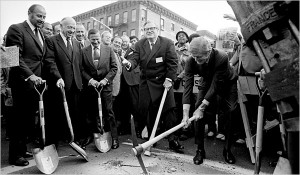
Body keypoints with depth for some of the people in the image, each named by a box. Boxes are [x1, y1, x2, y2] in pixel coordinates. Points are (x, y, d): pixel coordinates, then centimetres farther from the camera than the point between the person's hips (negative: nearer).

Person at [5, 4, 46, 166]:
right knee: (20, 119, 3)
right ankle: (15, 155, 18)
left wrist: (40, 78, 12)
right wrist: (30, 76, -26)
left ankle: (22, 149, 29)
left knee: (28, 120, 14)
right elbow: (16, 58, -15)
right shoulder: (16, 29, -5)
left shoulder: (40, 34, 19)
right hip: (23, 82, -7)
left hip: (37, 81, 7)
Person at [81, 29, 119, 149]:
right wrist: (90, 80, -11)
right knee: (93, 113, 7)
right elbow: (82, 70, 4)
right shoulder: (84, 51, 6)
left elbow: (114, 67, 2)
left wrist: (105, 79, -9)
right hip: (91, 85, 2)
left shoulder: (108, 49, 5)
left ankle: (114, 138, 7)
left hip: (106, 85, -1)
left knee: (108, 112, -1)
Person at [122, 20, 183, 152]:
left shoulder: (167, 43, 0)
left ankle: (173, 141, 11)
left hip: (163, 82, -2)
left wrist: (169, 79, -11)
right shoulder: (139, 45, 8)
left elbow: (173, 62, -4)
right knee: (148, 112, 6)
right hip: (146, 83, 3)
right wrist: (129, 63, -25)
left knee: (168, 111, -1)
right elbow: (135, 59, -1)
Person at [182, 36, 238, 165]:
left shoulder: (222, 58, -37)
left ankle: (227, 149, 12)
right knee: (198, 113, -10)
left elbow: (216, 85, -34)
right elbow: (188, 86, -30)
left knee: (230, 114, -9)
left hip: (227, 84, -2)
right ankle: (200, 149, 4)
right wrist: (185, 113, -36)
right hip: (208, 83, 3)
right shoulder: (191, 62, -28)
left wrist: (202, 108, -34)